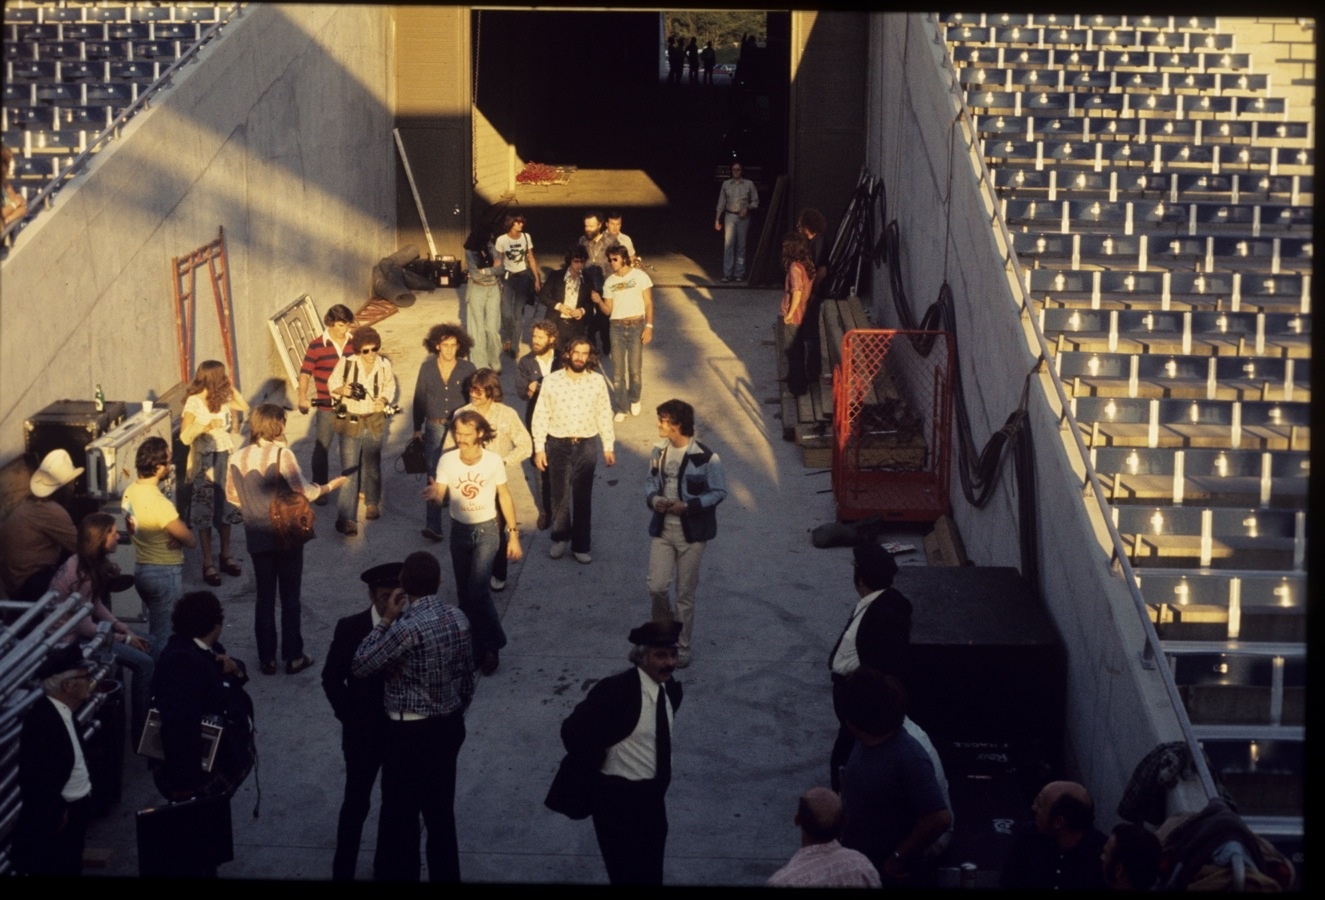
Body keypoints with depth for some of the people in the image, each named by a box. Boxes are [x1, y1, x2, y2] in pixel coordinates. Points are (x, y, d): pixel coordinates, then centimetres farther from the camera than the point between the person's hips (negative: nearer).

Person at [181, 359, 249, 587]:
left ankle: (226, 556, 27)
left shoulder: (223, 399, 2)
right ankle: (208, 564, 7)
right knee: (205, 512, 1)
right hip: (204, 461, -6)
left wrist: (231, 388, 3)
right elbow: (185, 437, -17)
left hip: (225, 457, 6)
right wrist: (205, 426, -30)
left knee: (226, 508, 13)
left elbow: (245, 407, 13)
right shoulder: (194, 402, -15)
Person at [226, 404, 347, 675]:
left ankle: (267, 659, 16)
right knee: (290, 598, 7)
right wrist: (331, 485, 2)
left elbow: (232, 496, 10)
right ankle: (293, 657, 13)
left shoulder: (238, 458, -1)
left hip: (257, 538, 4)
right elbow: (304, 491, -15)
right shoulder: (281, 454, -16)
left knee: (264, 599, 12)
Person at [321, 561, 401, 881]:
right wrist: (351, 718, -7)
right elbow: (332, 679, -3)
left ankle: (387, 863, 29)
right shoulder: (350, 628, -10)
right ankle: (343, 870, 16)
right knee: (356, 803, 6)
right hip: (363, 732, -2)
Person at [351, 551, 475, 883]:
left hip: (411, 732, -7)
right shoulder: (457, 617, -3)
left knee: (401, 815, 8)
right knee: (441, 811, 19)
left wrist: (385, 620, -11)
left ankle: (401, 875, 17)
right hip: (449, 726, 7)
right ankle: (445, 876, 29)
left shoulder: (407, 627, -25)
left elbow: (359, 667, -17)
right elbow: (467, 674, 7)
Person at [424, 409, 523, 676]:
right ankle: (477, 648, 24)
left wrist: (513, 534, 0)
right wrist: (434, 494, -39)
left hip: (486, 530, -3)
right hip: (459, 530, 3)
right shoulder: (447, 460, -10)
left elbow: (504, 497, -1)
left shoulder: (493, 461, -12)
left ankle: (492, 645, 2)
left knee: (478, 591, -15)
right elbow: (440, 495, -14)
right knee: (464, 594, 10)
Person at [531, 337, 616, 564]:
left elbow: (604, 415, 2)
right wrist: (539, 448, -4)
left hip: (586, 445, 0)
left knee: (583, 498, 8)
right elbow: (540, 416, -3)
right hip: (558, 444, 0)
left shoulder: (598, 381, -5)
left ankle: (581, 545, 18)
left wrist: (609, 447, 2)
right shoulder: (551, 381, -7)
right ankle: (560, 538, 31)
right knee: (559, 495, 12)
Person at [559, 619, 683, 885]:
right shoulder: (615, 690, -25)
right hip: (617, 797, -7)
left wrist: (659, 780, 13)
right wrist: (598, 767, -13)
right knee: (627, 873, 5)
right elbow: (572, 730, -23)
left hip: (653, 794, 7)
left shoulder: (671, 689, -1)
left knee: (651, 872, 20)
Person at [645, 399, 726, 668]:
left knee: (685, 594, 5)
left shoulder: (706, 458, -17)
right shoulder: (659, 451, 1)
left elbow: (719, 492, -10)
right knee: (657, 587, -1)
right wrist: (653, 498, -10)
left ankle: (682, 647, 19)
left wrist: (688, 506, -22)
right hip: (662, 528, 4)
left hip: (692, 533, -4)